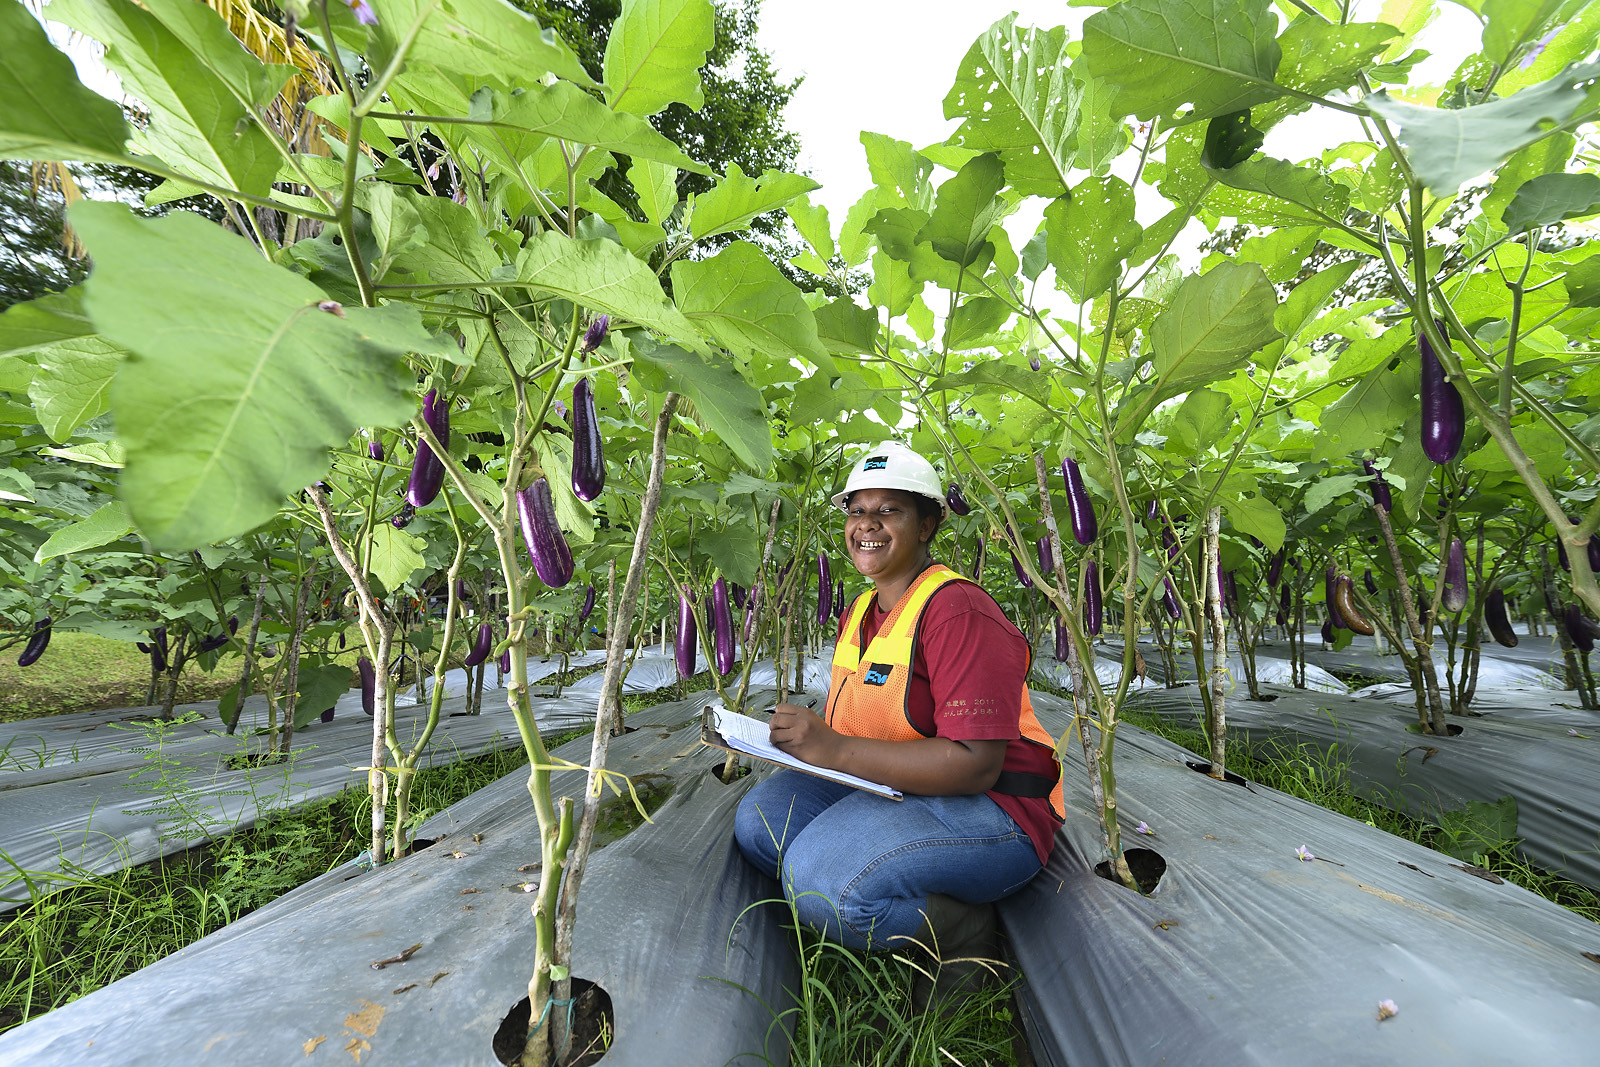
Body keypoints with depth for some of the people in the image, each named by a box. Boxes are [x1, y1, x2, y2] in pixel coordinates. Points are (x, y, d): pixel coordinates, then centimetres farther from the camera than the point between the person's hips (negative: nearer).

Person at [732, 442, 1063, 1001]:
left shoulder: (958, 612, -19)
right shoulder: (858, 614, 9)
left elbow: (975, 766, -26)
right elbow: (849, 729, 17)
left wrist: (836, 750, -29)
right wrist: (802, 733, -7)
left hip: (987, 809, -7)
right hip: (888, 790, 8)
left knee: (823, 878, -29)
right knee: (759, 819, -10)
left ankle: (965, 931, -2)